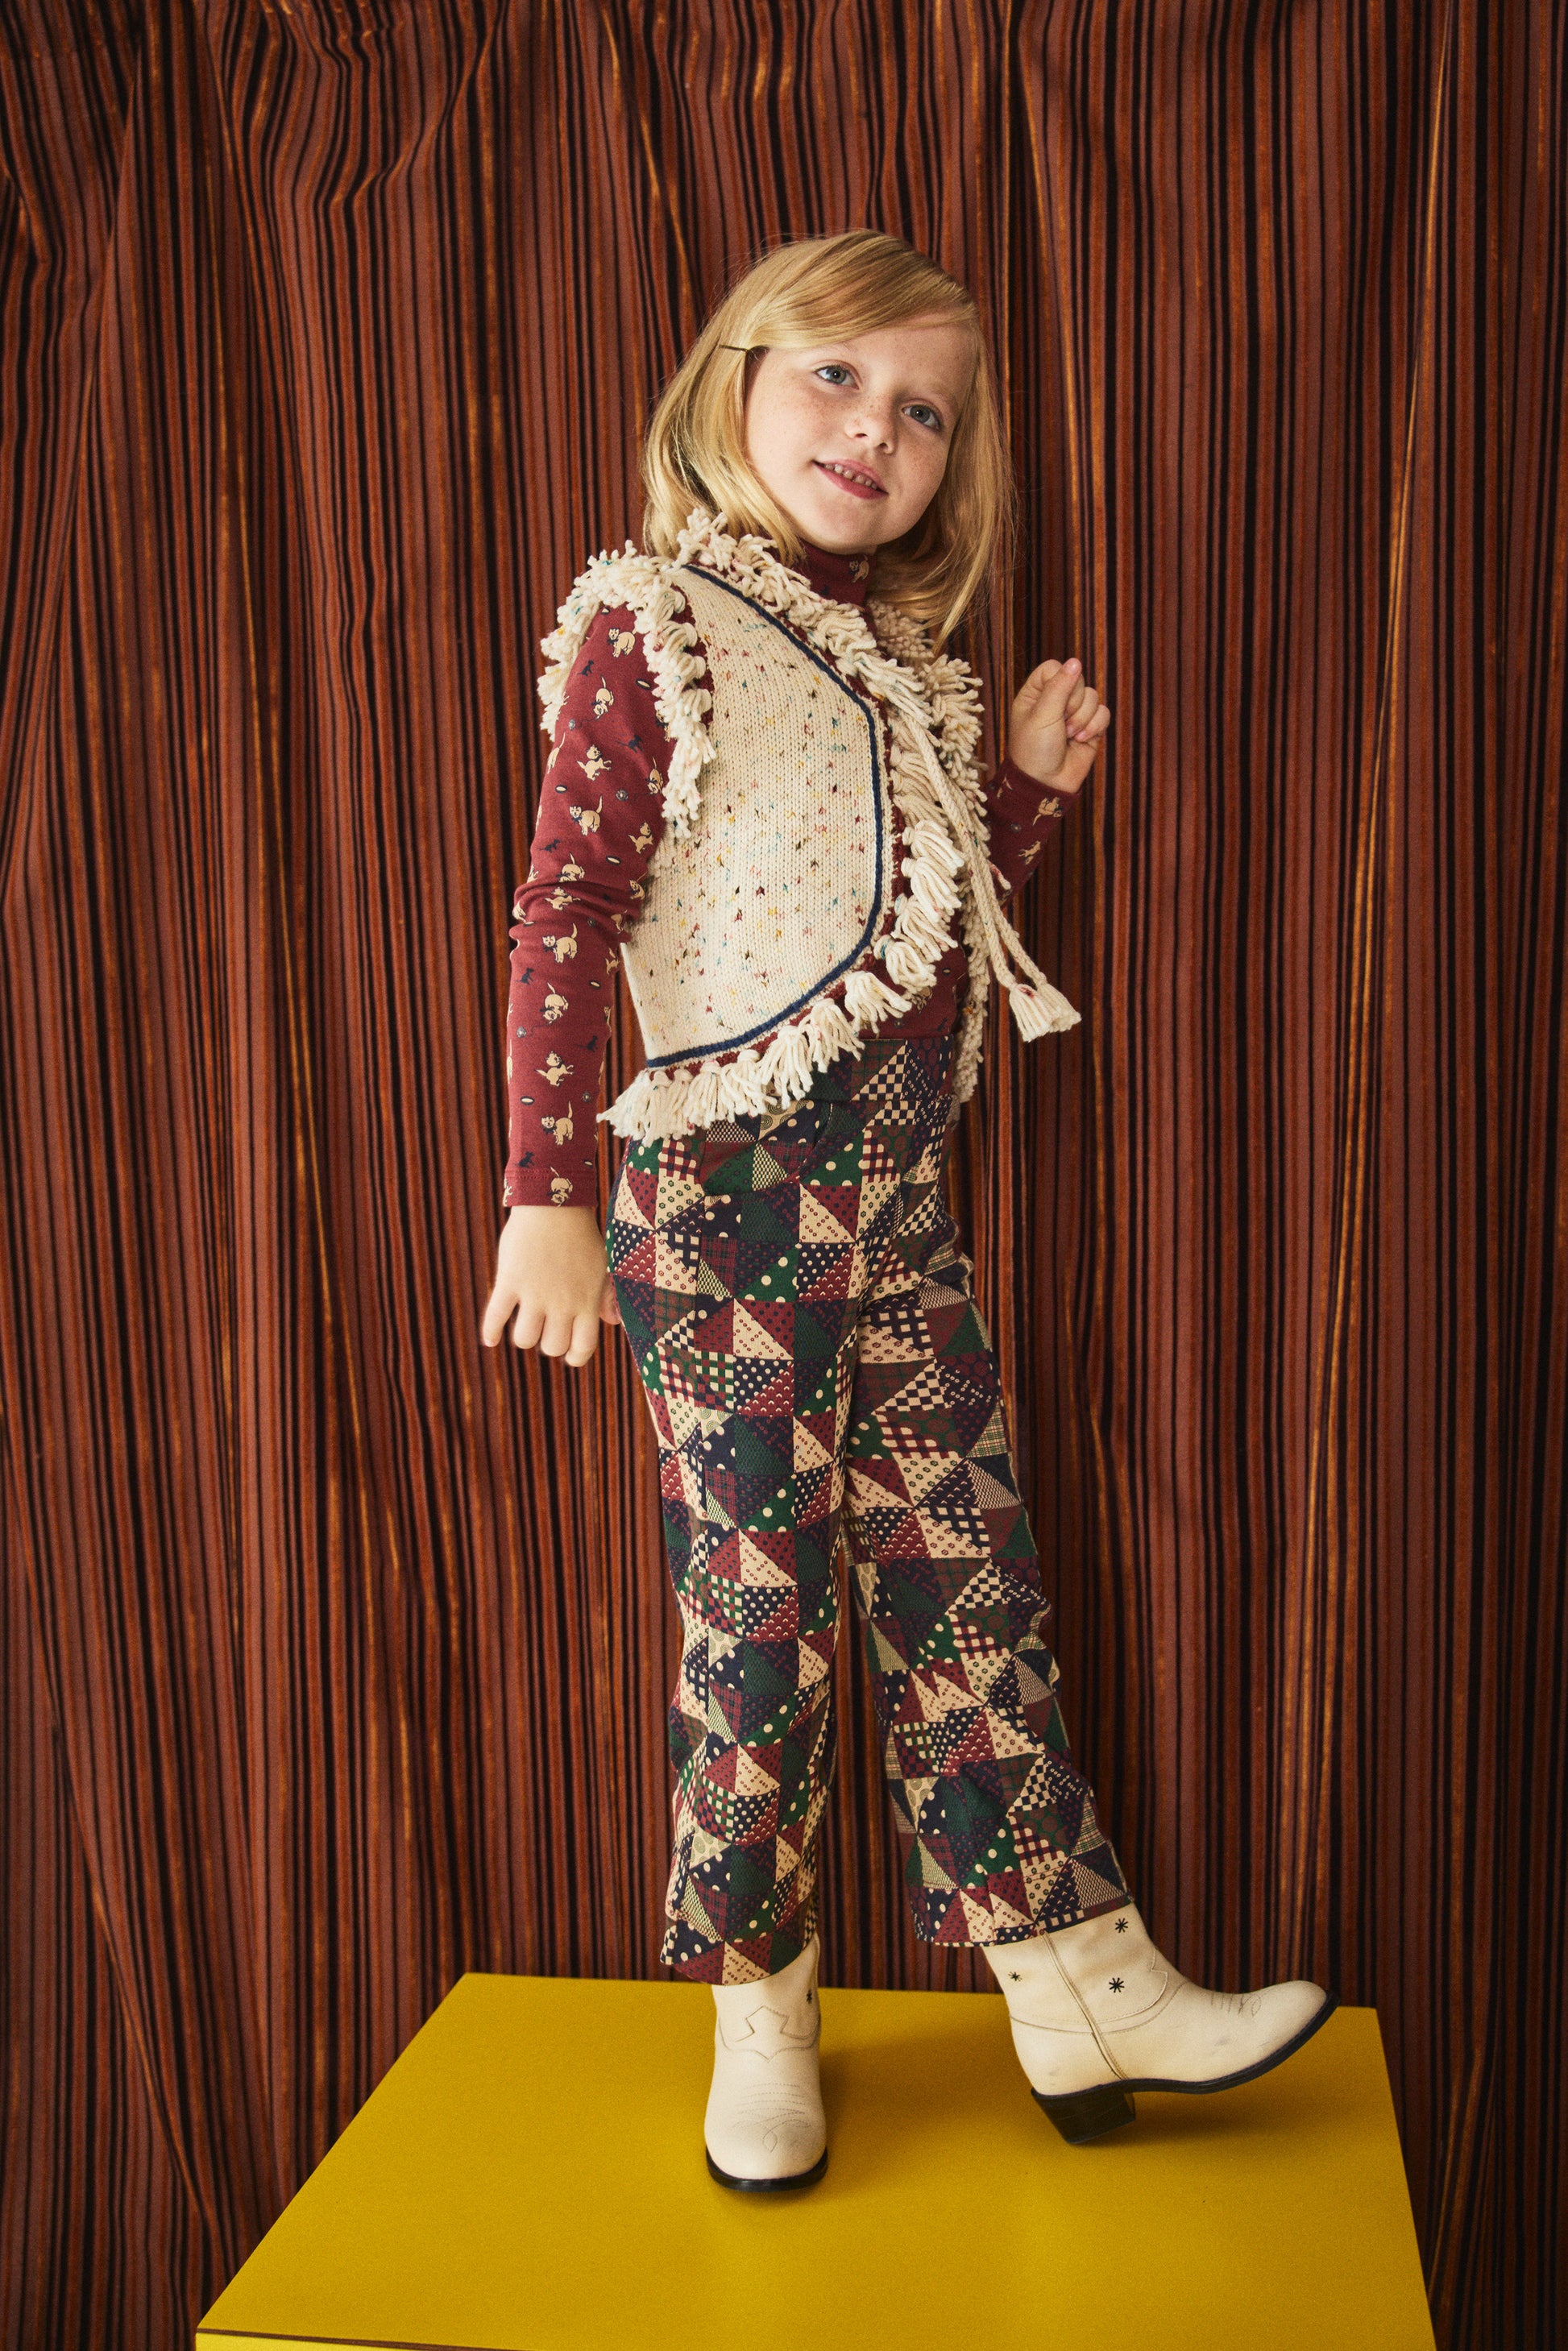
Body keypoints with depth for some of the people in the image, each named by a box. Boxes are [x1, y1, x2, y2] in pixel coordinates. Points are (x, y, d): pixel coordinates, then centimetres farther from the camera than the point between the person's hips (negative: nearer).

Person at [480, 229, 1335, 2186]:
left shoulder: (910, 665, 16)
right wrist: (548, 1192, -18)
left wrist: (1033, 788, 7)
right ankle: (759, 2020, 20)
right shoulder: (645, 625, -4)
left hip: (902, 1196, 6)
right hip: (728, 1188, -6)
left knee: (970, 1580, 9)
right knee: (762, 1605, 1)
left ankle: (1082, 1983, 20)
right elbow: (565, 919, -12)